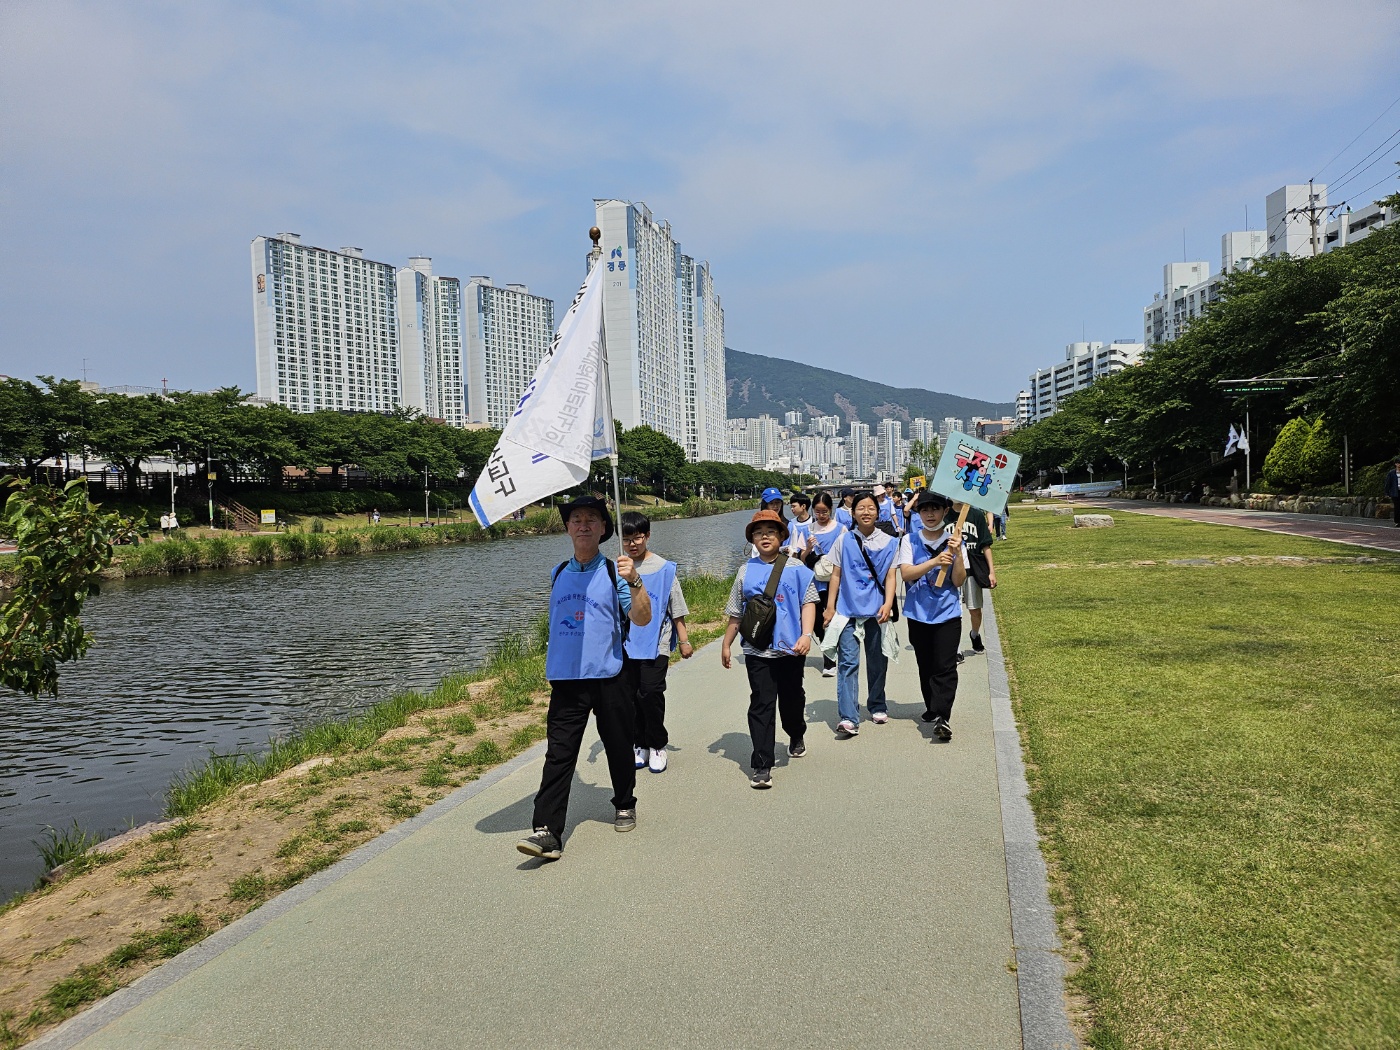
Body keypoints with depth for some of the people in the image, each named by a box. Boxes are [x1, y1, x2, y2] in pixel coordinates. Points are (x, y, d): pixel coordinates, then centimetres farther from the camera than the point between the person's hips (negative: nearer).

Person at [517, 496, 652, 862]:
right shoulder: (558, 574, 11)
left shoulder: (614, 572, -3)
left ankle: (625, 805, 35)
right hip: (566, 680, 3)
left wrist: (634, 582, -25)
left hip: (608, 677, -2)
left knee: (618, 748, 12)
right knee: (558, 754, -5)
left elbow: (642, 619, -13)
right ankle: (547, 832, -8)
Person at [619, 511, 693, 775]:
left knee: (651, 693, -8)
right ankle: (639, 745, 23)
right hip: (625, 644, 3)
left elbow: (677, 610, 3)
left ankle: (657, 746, 11)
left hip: (655, 644, -3)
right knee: (630, 696, 7)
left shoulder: (664, 568, -1)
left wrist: (683, 641, 4)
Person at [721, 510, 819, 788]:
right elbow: (735, 612, 11)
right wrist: (726, 644, 13)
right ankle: (762, 767, 0)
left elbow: (808, 602, -3)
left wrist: (806, 634, -15)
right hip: (757, 650, 0)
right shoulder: (747, 571, 5)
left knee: (792, 699, 15)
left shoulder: (796, 568, 0)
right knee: (761, 705, -3)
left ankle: (796, 737, 46)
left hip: (790, 648, 0)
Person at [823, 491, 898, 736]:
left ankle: (878, 707, 31)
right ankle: (848, 718, -11)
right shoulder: (844, 541, 3)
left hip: (876, 610, 1)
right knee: (848, 662, -8)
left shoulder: (888, 542, 2)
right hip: (848, 609, -1)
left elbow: (890, 576, 1)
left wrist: (888, 604, -12)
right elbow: (836, 575, 6)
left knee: (877, 661, 13)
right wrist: (830, 606, 3)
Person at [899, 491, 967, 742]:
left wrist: (957, 554, -19)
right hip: (918, 613, 2)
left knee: (945, 667, -10)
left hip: (948, 613, -1)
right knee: (925, 665, 13)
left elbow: (959, 581, -5)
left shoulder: (954, 541, 1)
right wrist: (935, 561, -25)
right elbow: (906, 573, -13)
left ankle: (942, 717, -14)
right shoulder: (909, 541, 1)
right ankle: (932, 707, 30)